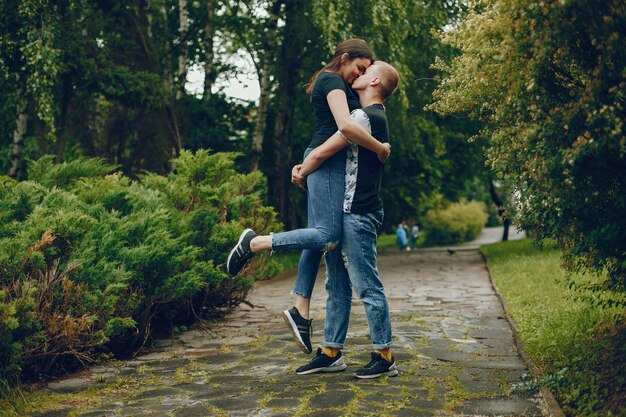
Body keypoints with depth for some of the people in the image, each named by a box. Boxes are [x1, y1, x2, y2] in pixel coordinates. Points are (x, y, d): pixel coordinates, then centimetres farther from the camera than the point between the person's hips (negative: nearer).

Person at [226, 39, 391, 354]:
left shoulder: (332, 83, 23)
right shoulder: (333, 81, -9)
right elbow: (346, 126, -25)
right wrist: (380, 149, -15)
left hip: (328, 165, 11)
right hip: (328, 161, -11)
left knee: (318, 237, 6)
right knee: (328, 236, -15)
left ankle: (300, 311, 7)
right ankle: (254, 243, -10)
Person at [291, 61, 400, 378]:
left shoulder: (365, 117, -13)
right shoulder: (376, 117, 20)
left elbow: (322, 152, -16)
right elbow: (332, 153, 28)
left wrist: (301, 173, 4)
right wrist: (305, 166, 11)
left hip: (357, 214, -10)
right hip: (347, 212, 10)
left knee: (368, 287, -4)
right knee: (337, 286, 12)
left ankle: (384, 356, 3)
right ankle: (331, 353, 18)